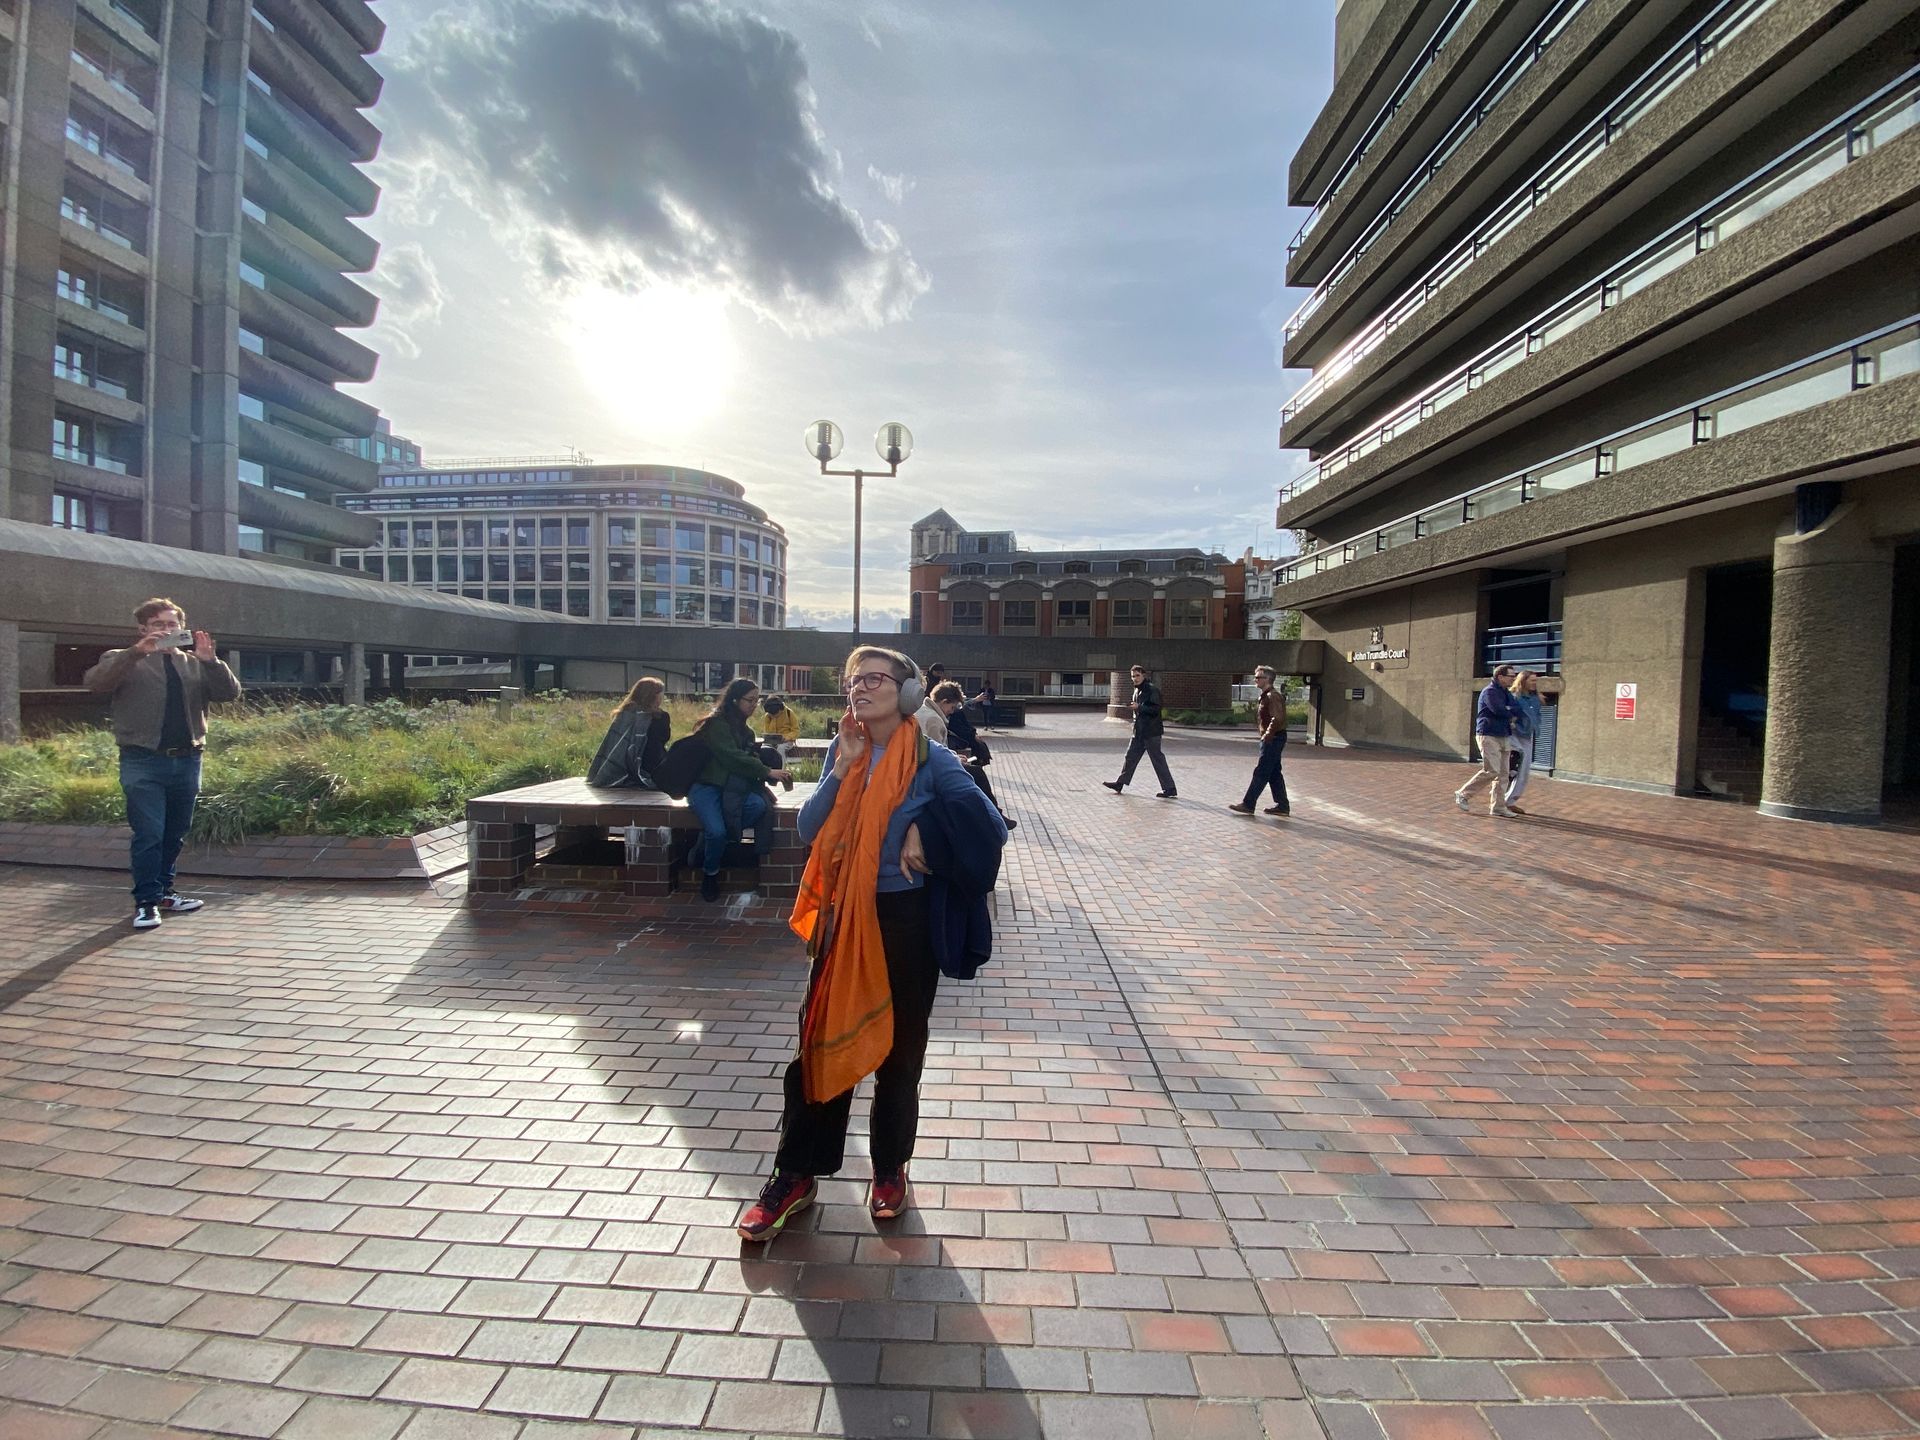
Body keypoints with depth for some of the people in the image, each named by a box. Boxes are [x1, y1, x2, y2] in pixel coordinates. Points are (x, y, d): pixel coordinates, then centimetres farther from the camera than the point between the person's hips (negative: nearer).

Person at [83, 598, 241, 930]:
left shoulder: (195, 664, 14)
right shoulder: (125, 661, 6)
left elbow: (230, 693, 2)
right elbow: (94, 682, -13)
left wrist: (210, 660, -13)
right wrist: (136, 652, -22)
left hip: (187, 761, 3)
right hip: (144, 761, -3)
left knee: (175, 834, 11)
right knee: (148, 834, -8)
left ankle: (163, 892, 23)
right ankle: (146, 901, 0)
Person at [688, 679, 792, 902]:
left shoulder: (744, 730, 16)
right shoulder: (716, 724, -9)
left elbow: (751, 759, 11)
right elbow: (733, 758, -21)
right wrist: (768, 772, -23)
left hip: (731, 787, 7)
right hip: (705, 787, -7)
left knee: (759, 805, -26)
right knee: (717, 831, -30)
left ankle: (707, 840, -13)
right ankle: (709, 874, -1)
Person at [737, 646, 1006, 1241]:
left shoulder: (932, 760, -11)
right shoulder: (842, 750, 2)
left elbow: (991, 828, -12)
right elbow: (808, 829, -6)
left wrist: (925, 831, -14)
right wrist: (843, 767, -15)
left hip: (906, 918, -3)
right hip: (843, 913, 3)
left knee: (898, 1049, 13)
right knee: (820, 1040, 8)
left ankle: (891, 1168, 34)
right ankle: (796, 1174, 25)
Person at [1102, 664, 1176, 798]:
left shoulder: (1152, 689, -13)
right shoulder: (1137, 690, 14)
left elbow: (1156, 709, -19)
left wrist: (1139, 707, -24)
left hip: (1151, 732, -9)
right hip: (1139, 731, 9)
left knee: (1157, 759, -4)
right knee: (1131, 756, 13)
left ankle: (1169, 789, 2)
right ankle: (1120, 783, 21)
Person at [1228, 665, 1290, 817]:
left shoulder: (1272, 696, -16)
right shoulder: (1266, 695, 15)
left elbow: (1277, 718, -26)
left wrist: (1267, 735, -21)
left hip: (1273, 739, -10)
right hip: (1273, 739, 10)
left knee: (1260, 773, -6)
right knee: (1274, 774, 13)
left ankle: (1248, 804, -3)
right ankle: (1282, 806, 18)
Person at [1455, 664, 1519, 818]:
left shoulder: (1506, 694, 18)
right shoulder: (1490, 692, -9)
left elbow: (1511, 712, 19)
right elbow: (1499, 711, -21)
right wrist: (1511, 715, -4)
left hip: (1503, 736, 9)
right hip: (1489, 736, -8)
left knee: (1502, 773, 5)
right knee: (1491, 771, -14)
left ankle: (1498, 807, 9)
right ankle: (1463, 794, -2)